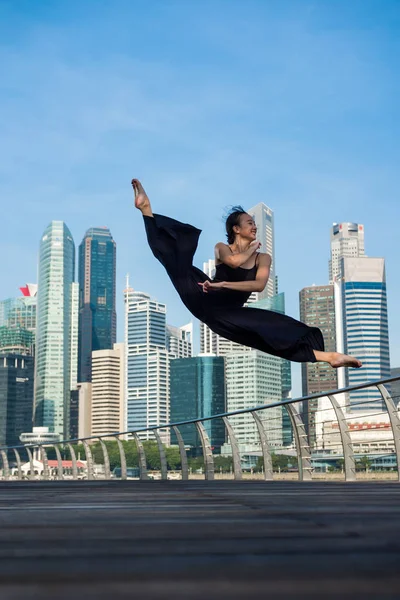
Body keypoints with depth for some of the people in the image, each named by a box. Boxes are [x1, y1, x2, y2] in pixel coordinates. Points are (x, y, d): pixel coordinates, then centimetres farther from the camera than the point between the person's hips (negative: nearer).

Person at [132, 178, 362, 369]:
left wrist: (223, 285, -20)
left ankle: (329, 356, -24)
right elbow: (233, 261, -18)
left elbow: (259, 285, -12)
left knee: (278, 329, -17)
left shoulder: (263, 257, 11)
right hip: (206, 301, 0)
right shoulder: (222, 248, 9)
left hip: (229, 314, 0)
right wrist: (252, 248, 1)